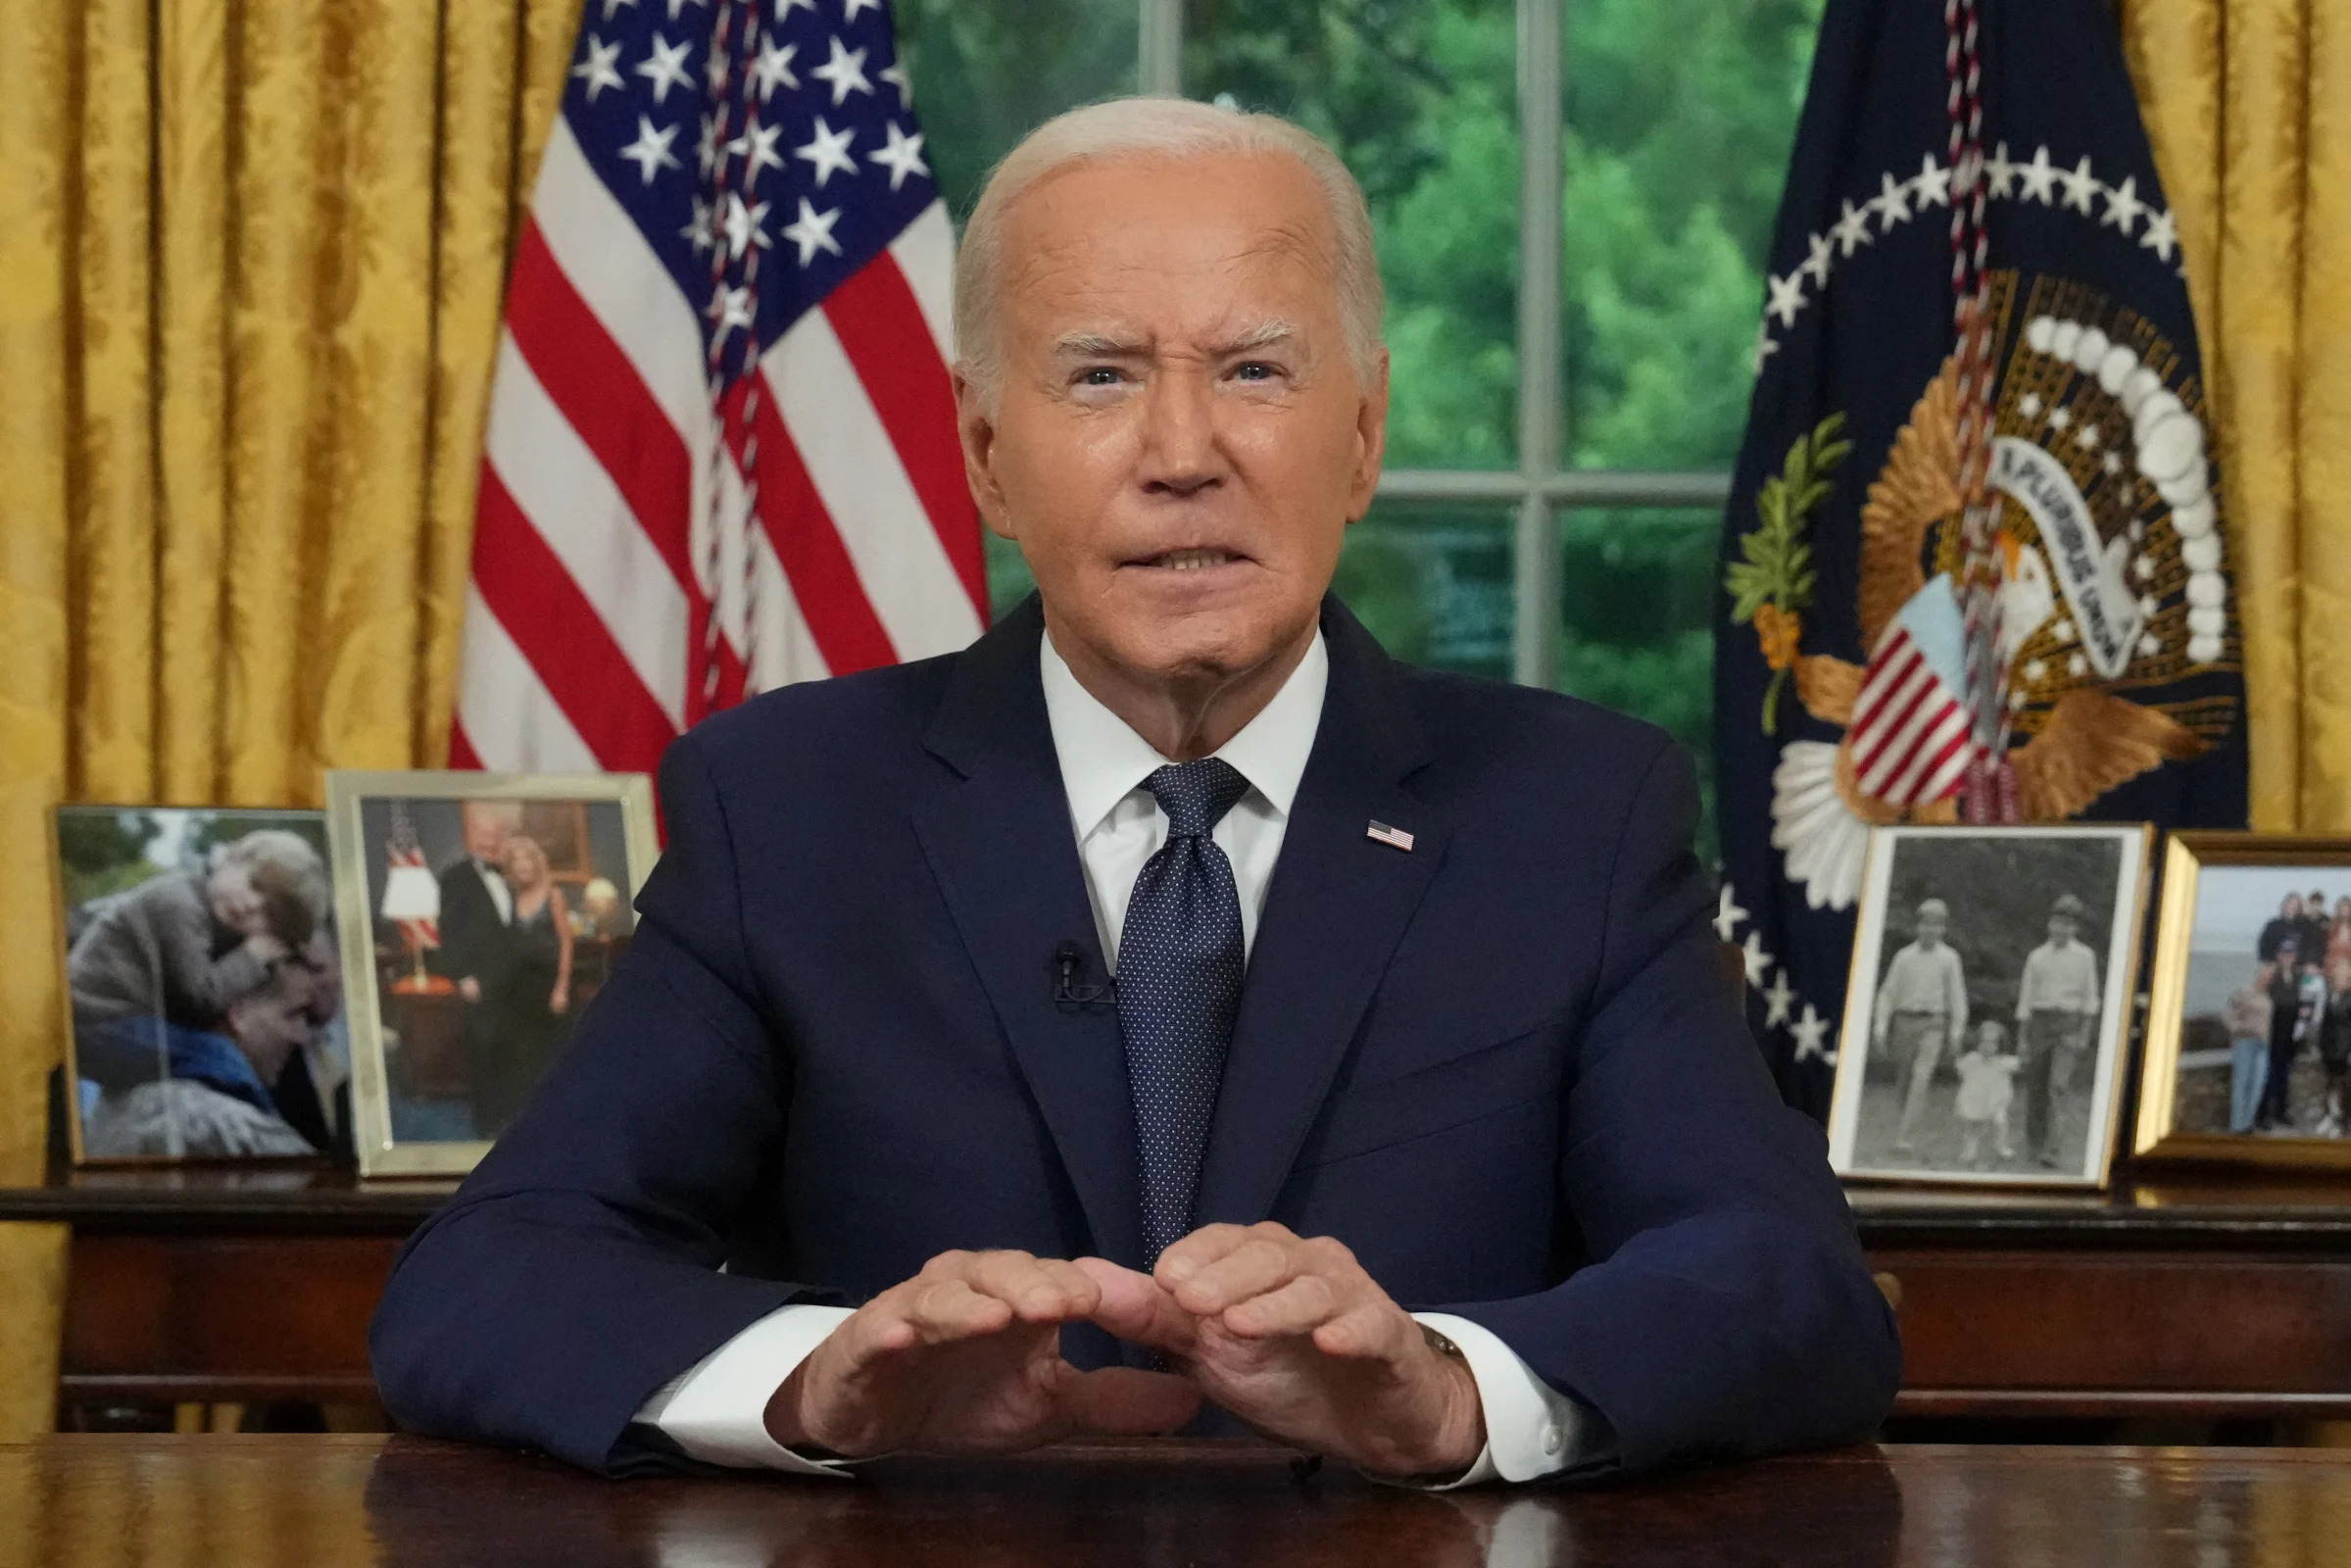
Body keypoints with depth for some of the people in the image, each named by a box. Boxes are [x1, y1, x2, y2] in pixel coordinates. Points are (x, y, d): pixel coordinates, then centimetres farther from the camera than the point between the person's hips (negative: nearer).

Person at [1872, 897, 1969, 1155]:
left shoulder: (1949, 958, 0)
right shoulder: (1904, 957, 4)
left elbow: (1957, 997, 2)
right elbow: (1888, 994, 6)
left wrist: (1956, 1035, -3)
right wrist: (1880, 1029, -1)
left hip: (1932, 1025, -3)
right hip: (1905, 1023, 3)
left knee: (1921, 1079, -17)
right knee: (1907, 1082, 10)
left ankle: (1904, 1137, -22)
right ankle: (1912, 1132, 27)